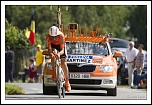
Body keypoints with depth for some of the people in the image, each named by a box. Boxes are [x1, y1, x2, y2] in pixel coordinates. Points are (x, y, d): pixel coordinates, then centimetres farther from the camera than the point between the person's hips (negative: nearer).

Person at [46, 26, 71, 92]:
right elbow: (49, 49, -35)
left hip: (60, 46, -1)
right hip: (53, 45, 1)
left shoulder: (61, 36, -39)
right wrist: (51, 53, -58)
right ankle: (54, 74, -24)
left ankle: (67, 81, -4)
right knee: (52, 56, -33)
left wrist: (59, 53, -61)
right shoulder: (48, 38, -35)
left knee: (63, 62, -12)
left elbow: (62, 50, -39)